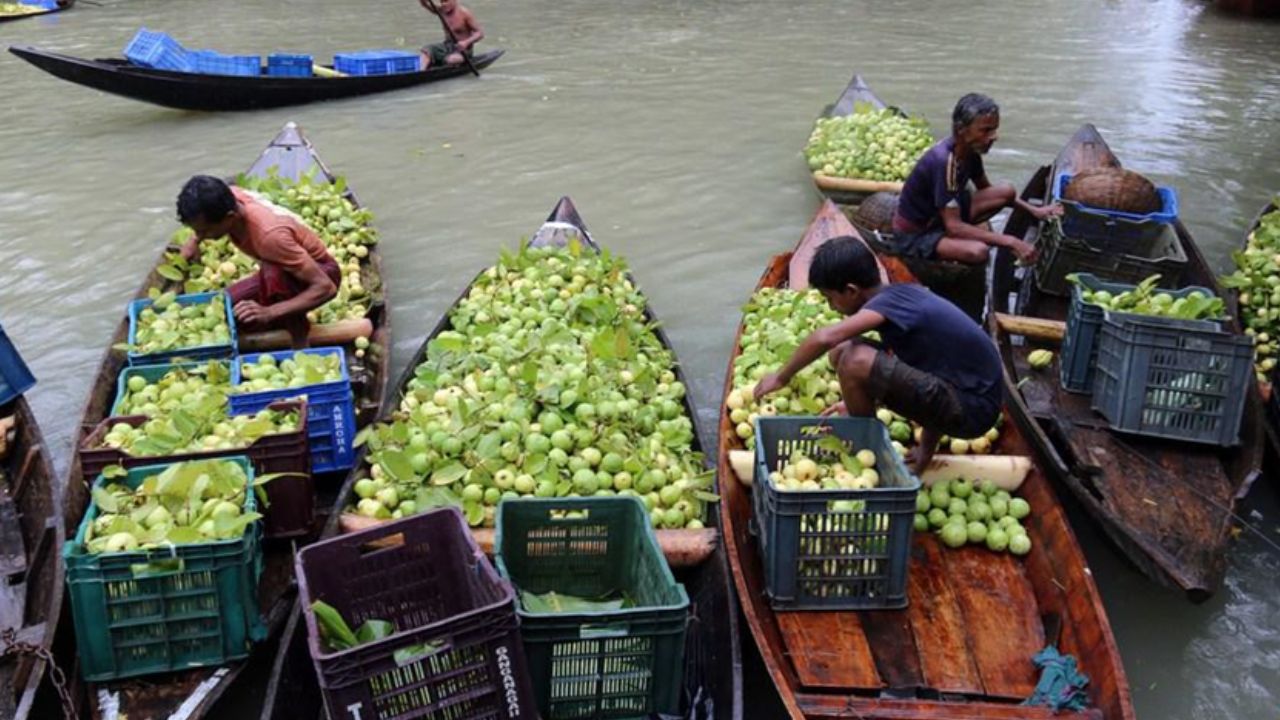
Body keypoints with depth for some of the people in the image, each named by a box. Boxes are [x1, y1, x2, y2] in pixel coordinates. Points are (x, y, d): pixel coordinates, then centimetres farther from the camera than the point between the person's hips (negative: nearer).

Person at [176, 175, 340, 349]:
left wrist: (269, 312, -45)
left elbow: (326, 287, -38)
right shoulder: (228, 200, -18)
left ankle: (299, 340, -15)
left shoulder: (270, 235, -39)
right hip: (277, 273, 7)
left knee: (272, 272, -38)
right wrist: (194, 241, -3)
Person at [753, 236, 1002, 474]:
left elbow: (825, 337, -33)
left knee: (855, 361, -23)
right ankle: (927, 445, 17)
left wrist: (782, 377, -17)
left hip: (971, 408, -9)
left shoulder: (890, 301, -18)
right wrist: (858, 403, 26)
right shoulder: (901, 294, 7)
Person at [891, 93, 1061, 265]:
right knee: (978, 251, -34)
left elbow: (986, 189, 16)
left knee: (1007, 192, 0)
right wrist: (1011, 242, -33)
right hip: (914, 235, -8)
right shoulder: (943, 161, -30)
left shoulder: (970, 151, -4)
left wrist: (1032, 209, 6)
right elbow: (954, 228, -32)